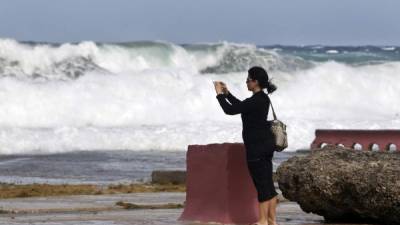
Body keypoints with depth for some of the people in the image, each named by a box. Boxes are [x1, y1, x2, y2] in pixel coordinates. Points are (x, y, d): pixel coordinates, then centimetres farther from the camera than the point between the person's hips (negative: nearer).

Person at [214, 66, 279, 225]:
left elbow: (230, 110, -17)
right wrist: (227, 93, 25)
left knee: (261, 185, -4)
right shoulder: (263, 99, 11)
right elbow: (241, 106, 25)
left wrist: (220, 94, -4)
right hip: (266, 145, 9)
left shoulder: (254, 101, -19)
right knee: (268, 184, 11)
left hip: (256, 148, -9)